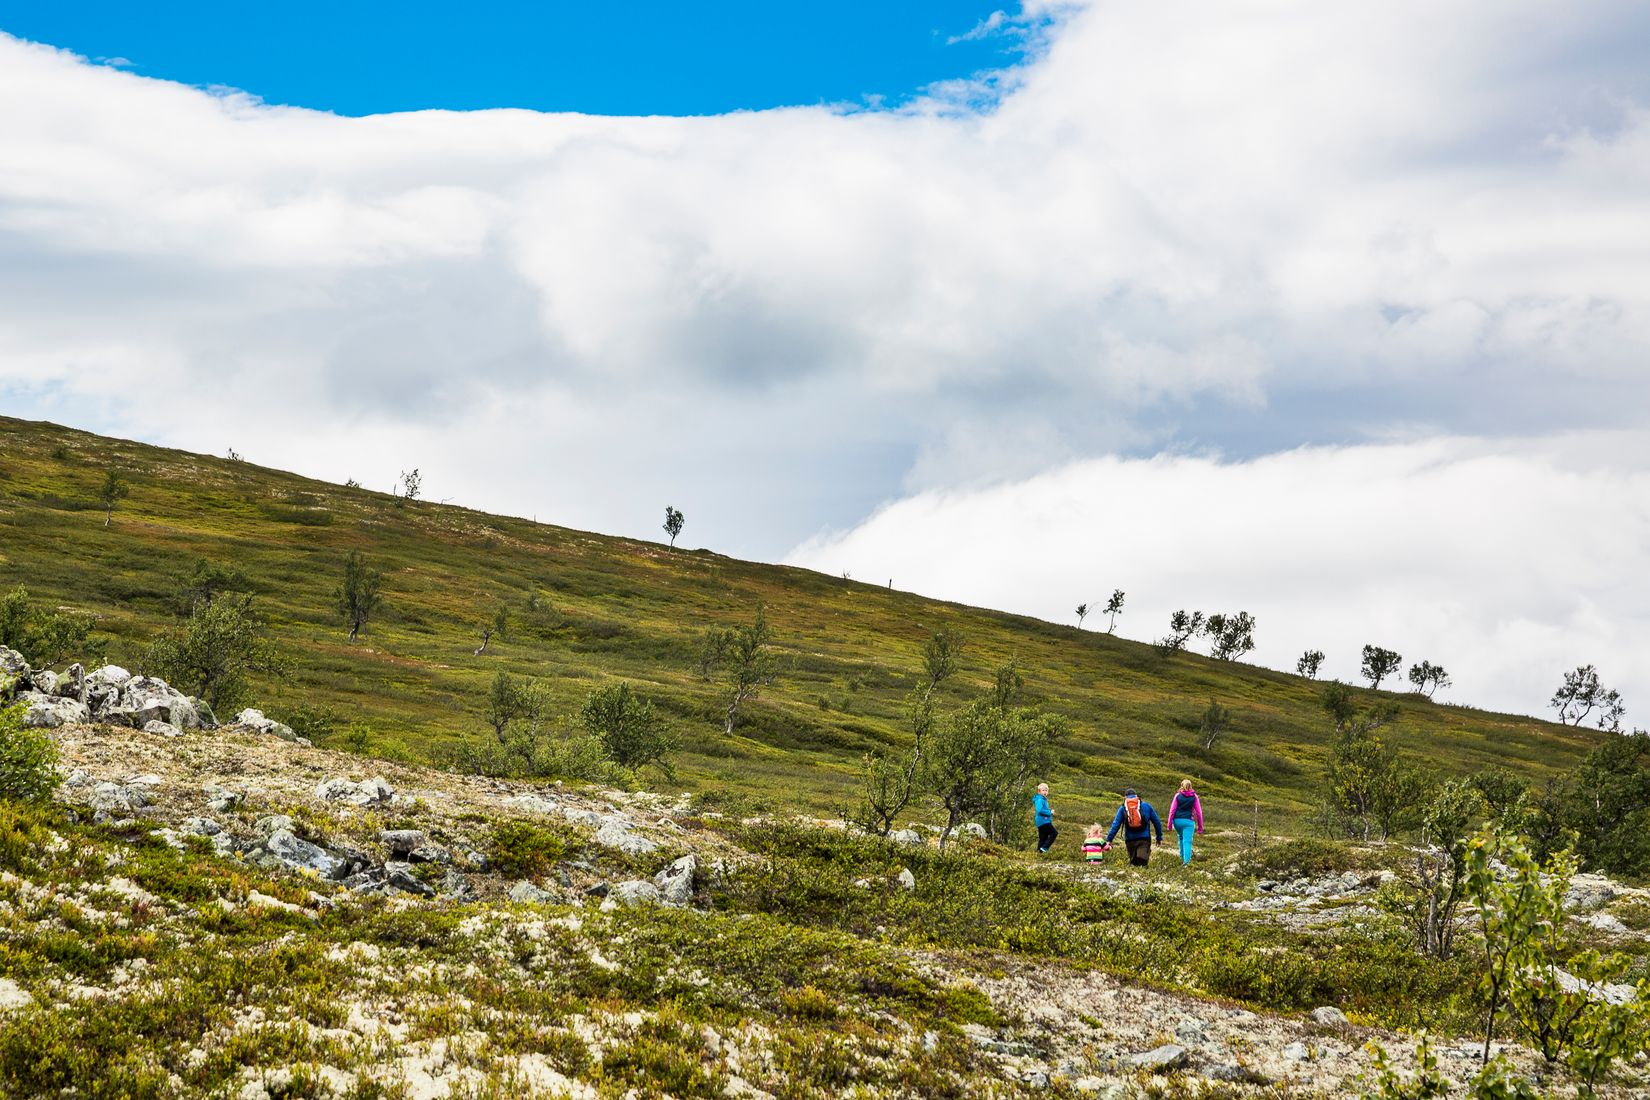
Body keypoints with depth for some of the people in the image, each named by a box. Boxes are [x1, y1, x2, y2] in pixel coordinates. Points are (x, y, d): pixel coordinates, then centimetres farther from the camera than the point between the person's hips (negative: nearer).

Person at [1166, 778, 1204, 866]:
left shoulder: (1178, 795, 3)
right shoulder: (1194, 797, 3)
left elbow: (1172, 810, -1)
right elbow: (1198, 812, 3)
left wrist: (1169, 823, 3)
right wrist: (1200, 826, 10)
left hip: (1177, 820, 2)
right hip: (1188, 821, -2)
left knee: (1181, 838, 24)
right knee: (1187, 841, -5)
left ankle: (1182, 857, 31)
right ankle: (1186, 861, -17)